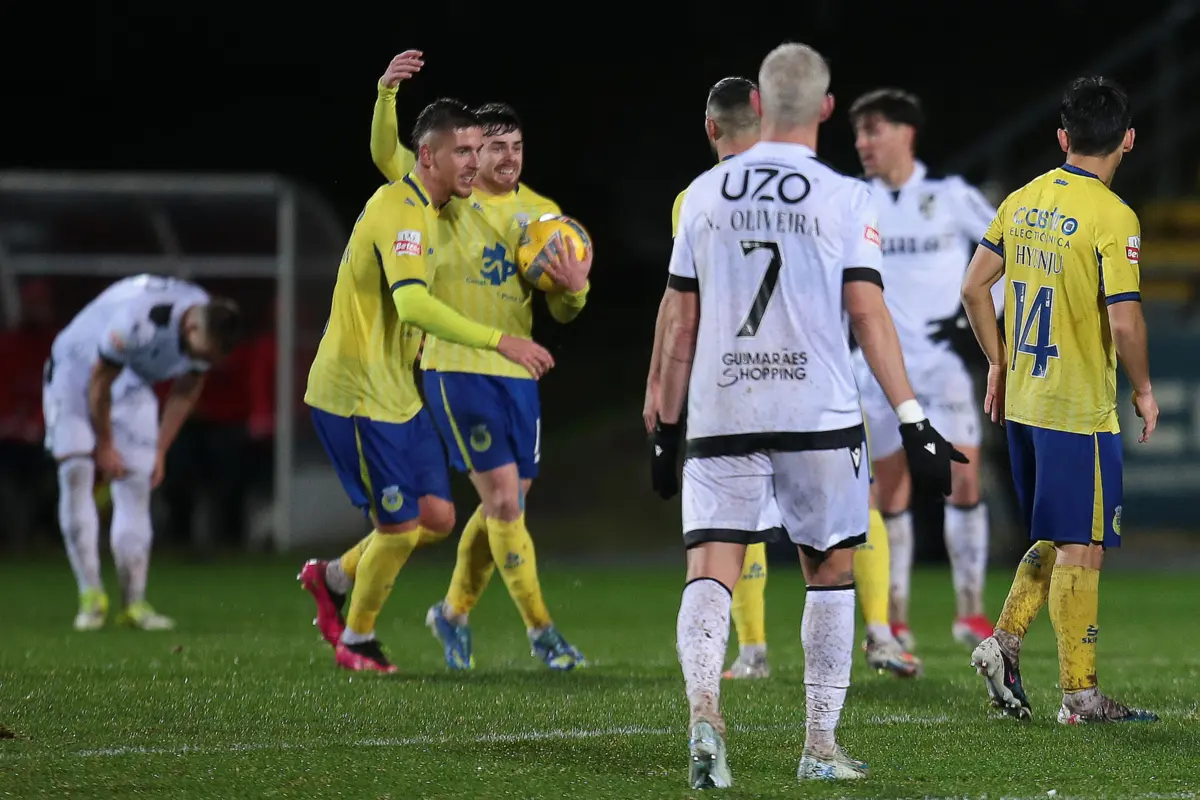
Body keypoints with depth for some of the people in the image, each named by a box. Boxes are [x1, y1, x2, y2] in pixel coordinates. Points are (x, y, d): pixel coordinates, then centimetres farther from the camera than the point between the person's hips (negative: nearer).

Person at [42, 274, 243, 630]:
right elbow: (99, 383, -24)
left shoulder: (209, 333, -19)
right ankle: (91, 594, -16)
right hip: (78, 370, -5)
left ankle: (134, 601, -5)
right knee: (76, 472, -19)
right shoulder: (136, 322, -40)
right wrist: (105, 447, -11)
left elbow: (186, 392, 2)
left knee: (137, 486, -5)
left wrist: (160, 452, 5)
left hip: (132, 384, 5)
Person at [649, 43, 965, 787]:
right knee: (832, 571, 13)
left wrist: (666, 428, 17)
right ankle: (822, 745, 14)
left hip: (721, 416, 1)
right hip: (819, 416, -1)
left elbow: (679, 323, 10)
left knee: (711, 571, -3)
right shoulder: (845, 199, -2)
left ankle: (703, 706, -30)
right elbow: (870, 313, -8)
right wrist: (913, 421, -6)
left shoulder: (705, 195, 7)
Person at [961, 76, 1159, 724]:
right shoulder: (1112, 216, -16)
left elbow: (974, 287, 10)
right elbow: (1124, 320, -20)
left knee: (1054, 541, 19)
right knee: (1081, 549, -1)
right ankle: (1080, 695, 3)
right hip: (1081, 409, -7)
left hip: (1022, 402, 7)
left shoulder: (1022, 202, 5)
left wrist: (999, 364, 20)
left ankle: (1005, 641, 7)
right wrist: (1143, 389, -5)